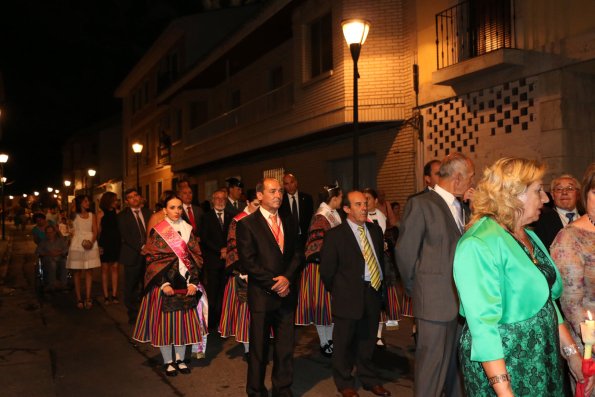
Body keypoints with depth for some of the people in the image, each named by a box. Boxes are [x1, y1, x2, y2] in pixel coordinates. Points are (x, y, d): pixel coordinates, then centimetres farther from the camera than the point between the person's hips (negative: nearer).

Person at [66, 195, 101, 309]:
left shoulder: (92, 215, 11)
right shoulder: (74, 216, 6)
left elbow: (95, 231, 4)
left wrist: (92, 242, -13)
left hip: (91, 244, 2)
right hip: (77, 245, -2)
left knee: (89, 271, 0)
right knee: (77, 272, 1)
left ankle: (88, 298, 2)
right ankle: (79, 299, 4)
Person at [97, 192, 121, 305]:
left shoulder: (117, 213, 4)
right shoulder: (101, 214, -1)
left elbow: (120, 228, 4)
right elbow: (98, 231, 0)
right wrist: (99, 245, -7)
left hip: (116, 243, 2)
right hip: (105, 244, -2)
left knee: (114, 268, 5)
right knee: (105, 269, 4)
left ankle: (114, 295, 9)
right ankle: (106, 296, 8)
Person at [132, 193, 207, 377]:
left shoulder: (188, 230, 7)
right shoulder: (157, 232, -3)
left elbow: (196, 257, 5)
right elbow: (153, 260, -6)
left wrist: (193, 282, -6)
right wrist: (164, 284, -15)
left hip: (186, 285, 3)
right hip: (165, 284, -3)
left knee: (184, 321, 8)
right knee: (165, 322, 4)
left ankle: (180, 358, 23)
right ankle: (168, 361, 19)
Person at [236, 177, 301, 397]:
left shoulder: (289, 222, 12)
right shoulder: (247, 224, -5)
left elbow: (296, 255, 9)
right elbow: (247, 262, -11)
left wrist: (287, 278, -9)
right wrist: (273, 284, -12)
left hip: (286, 294, 4)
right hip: (261, 295, -4)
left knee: (286, 346, 9)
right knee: (259, 347, 8)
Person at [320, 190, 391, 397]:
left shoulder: (375, 230, 7)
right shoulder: (335, 234, -9)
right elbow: (327, 269, -4)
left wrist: (380, 284, 12)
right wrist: (338, 292, 3)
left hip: (373, 293, 5)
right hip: (348, 296, -4)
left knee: (368, 340, 16)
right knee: (344, 342, 9)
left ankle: (369, 379, 34)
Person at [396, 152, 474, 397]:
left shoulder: (461, 207, 13)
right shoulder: (421, 204, -11)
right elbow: (405, 252, -8)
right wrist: (415, 289, 0)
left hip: (461, 300, 7)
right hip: (435, 302, -7)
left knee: (457, 364, 17)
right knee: (432, 365, 1)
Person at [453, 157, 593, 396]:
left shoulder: (529, 236, 7)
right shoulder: (480, 244, -21)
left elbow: (546, 299, 13)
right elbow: (483, 324, -24)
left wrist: (572, 353, 7)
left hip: (544, 359, 8)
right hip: (503, 363, -8)